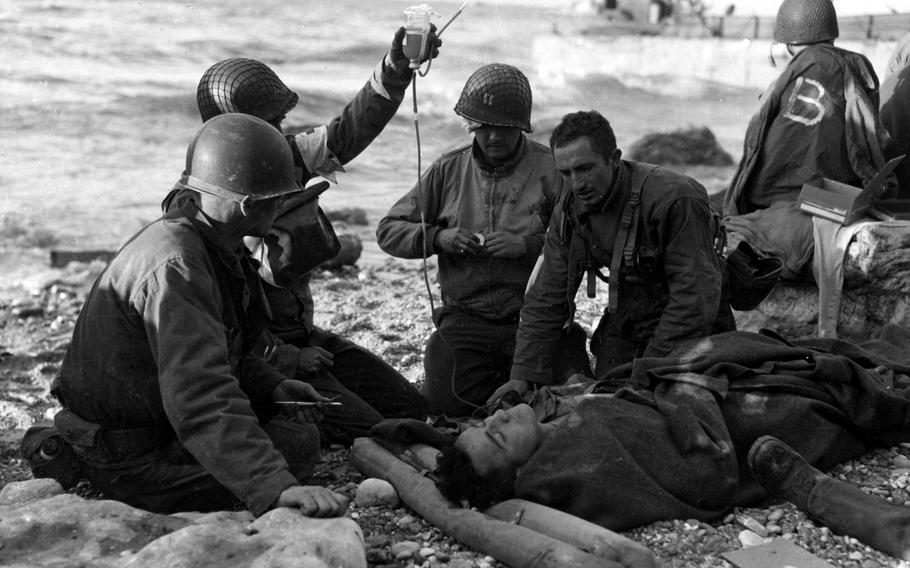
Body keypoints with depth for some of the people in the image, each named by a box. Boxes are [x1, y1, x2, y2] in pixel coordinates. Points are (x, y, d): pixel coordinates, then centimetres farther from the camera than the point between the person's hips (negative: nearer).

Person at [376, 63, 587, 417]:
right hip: (466, 318, 2)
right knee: (442, 404, -11)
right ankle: (497, 381, 17)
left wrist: (529, 245, -20)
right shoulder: (448, 170, 8)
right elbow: (388, 230, 9)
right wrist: (437, 237, -8)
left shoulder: (552, 170, -1)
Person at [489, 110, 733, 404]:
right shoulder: (569, 208, -5)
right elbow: (547, 297, -2)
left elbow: (696, 297, -26)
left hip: (687, 338, -5)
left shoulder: (674, 199, -26)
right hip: (623, 329, 6)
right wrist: (524, 375, -11)